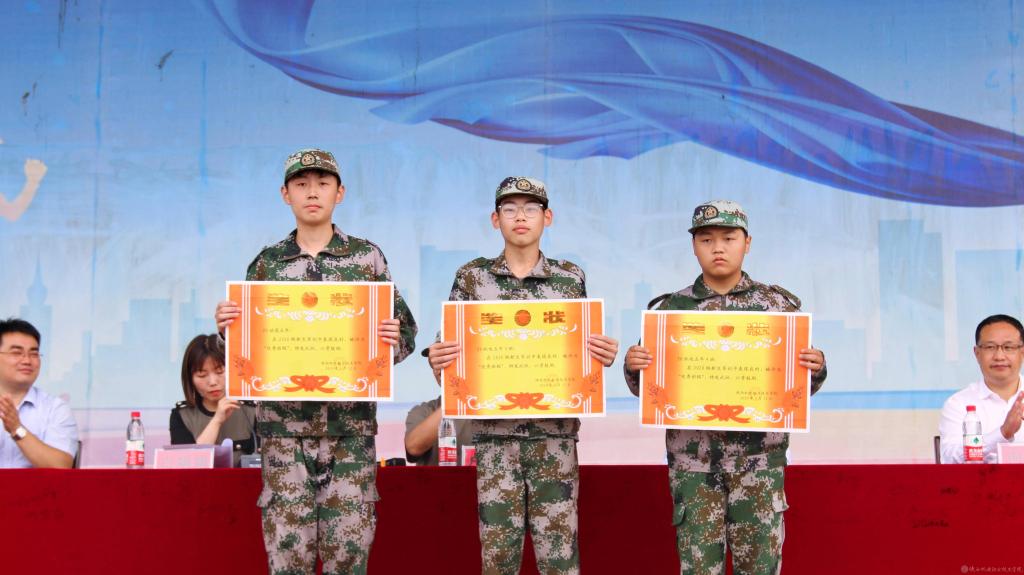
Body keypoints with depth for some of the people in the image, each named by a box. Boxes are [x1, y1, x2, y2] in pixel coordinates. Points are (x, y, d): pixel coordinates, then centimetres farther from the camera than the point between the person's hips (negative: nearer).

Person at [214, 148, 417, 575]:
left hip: (351, 426, -1)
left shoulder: (367, 257, 5)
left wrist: (394, 340, -16)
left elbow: (405, 332, 6)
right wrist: (227, 328, -9)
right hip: (284, 425, 1)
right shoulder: (266, 263, 9)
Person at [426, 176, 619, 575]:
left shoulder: (571, 278, 8)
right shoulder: (471, 278, 6)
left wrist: (604, 357, -9)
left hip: (555, 433, 0)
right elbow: (452, 353, 7)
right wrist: (437, 361, -15)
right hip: (495, 432, 0)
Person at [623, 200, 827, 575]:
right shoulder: (669, 309, 5)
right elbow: (646, 387, 8)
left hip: (759, 456, 0)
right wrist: (633, 366, -12)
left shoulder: (779, 304, 5)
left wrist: (815, 368, -12)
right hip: (693, 457, 0)